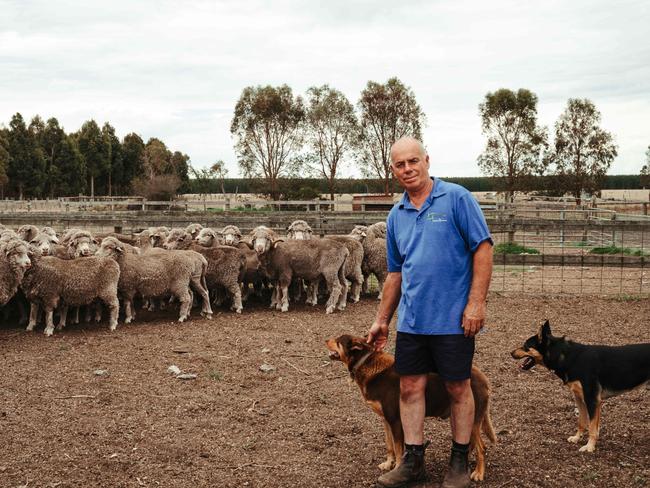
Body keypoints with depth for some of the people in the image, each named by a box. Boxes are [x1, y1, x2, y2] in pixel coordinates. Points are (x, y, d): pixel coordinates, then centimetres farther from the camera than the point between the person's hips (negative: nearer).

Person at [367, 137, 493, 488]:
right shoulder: (396, 216, 10)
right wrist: (382, 320, 18)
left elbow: (483, 249, -10)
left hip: (453, 318, -5)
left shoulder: (456, 198, -7)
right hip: (411, 320, 5)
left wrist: (476, 303, -16)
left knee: (458, 388, 7)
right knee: (410, 388, 8)